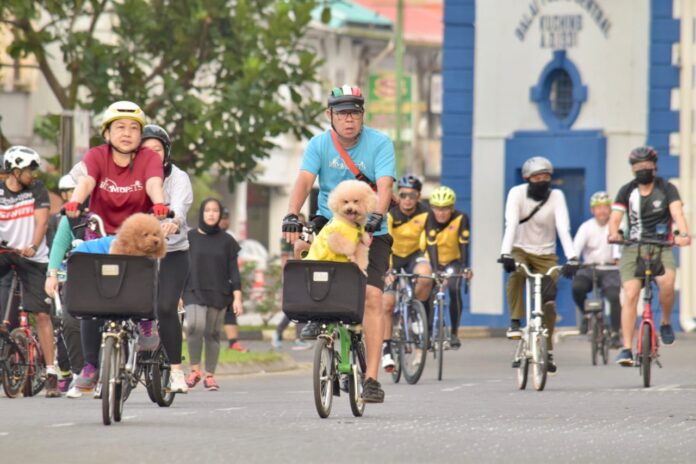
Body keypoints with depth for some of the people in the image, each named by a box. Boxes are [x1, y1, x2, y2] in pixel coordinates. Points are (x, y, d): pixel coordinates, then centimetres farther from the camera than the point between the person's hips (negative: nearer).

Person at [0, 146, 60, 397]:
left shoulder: (37, 189, -4)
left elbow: (41, 220, -14)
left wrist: (33, 247, -31)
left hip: (32, 257, -1)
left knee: (42, 313, -5)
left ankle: (51, 372, -3)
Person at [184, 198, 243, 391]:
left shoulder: (226, 241, 9)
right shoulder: (189, 238, 7)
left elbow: (233, 270, 8)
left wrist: (237, 297, 0)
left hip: (218, 295, 1)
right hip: (194, 292, -1)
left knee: (212, 333, 2)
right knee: (195, 325, -23)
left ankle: (210, 375, 11)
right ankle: (195, 369, -11)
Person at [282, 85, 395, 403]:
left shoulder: (380, 144, -10)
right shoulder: (319, 144, -5)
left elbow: (384, 185, -23)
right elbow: (304, 181, -19)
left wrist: (376, 216, -43)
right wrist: (292, 216, -36)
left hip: (370, 231, -2)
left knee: (372, 296, -15)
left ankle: (371, 377, -16)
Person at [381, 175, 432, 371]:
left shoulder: (425, 214, -18)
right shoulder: (390, 215, -22)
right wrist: (386, 270, -44)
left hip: (416, 254, 0)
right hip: (394, 257, 0)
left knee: (425, 275, -36)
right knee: (387, 304, -9)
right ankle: (387, 349, 4)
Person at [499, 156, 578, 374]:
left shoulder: (556, 196, -12)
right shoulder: (517, 193, -14)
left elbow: (564, 228, -23)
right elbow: (511, 224, -27)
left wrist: (572, 258, -36)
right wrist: (506, 253, -42)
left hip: (546, 255, 1)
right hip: (521, 250, -1)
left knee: (548, 303, -8)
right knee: (516, 273, -36)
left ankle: (548, 350, 11)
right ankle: (515, 323, -23)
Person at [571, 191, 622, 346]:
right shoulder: (586, 227, 0)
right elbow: (577, 246, -15)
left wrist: (617, 258, -42)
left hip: (610, 269, -1)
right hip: (590, 268, 1)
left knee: (614, 296, -24)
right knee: (577, 286, -28)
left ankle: (615, 333, -10)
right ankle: (586, 314, 1)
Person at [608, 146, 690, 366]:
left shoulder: (667, 189, 1)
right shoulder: (627, 191, 6)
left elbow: (677, 212, -16)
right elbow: (615, 217, -6)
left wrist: (683, 234, -37)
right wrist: (613, 233, -31)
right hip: (633, 249, 1)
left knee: (666, 282, -30)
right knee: (630, 295, -14)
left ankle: (665, 322, -2)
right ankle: (626, 349, -13)